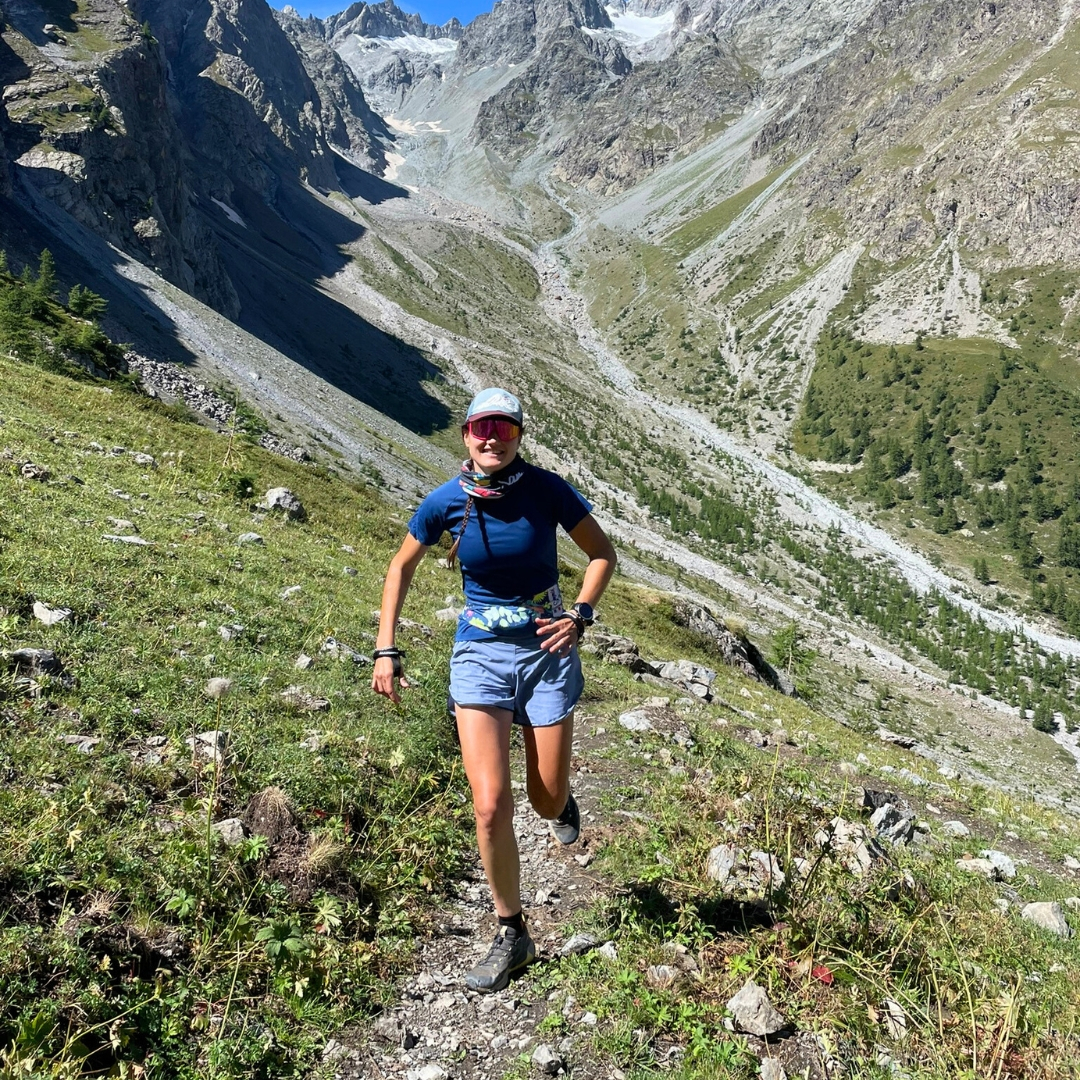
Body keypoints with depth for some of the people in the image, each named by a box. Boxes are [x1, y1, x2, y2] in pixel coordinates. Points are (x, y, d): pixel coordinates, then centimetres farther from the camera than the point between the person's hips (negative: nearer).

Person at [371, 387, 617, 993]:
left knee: (547, 803, 8)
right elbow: (403, 567, 6)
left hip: (547, 651, 0)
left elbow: (603, 553, 0)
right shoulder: (446, 501, -8)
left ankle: (561, 799, 49)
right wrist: (386, 651, 0)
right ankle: (513, 936, 13)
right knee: (491, 806, -10)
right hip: (480, 653, 1)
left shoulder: (547, 489, -12)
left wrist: (580, 615, -14)